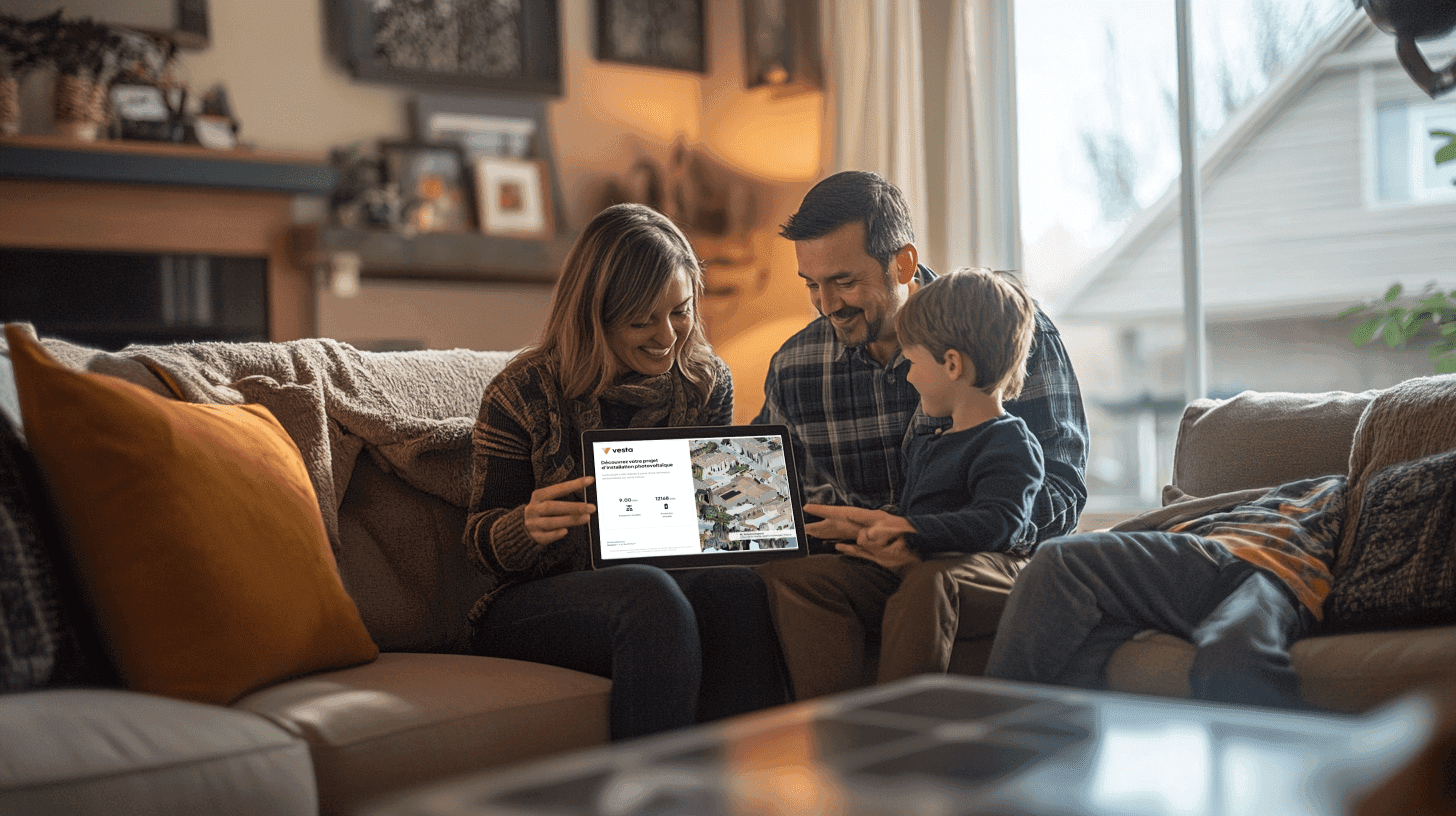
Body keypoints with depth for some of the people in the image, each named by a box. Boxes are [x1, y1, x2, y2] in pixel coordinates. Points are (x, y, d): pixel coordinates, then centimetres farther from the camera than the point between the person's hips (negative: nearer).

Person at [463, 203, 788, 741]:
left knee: (738, 587, -31)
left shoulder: (707, 383, 7)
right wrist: (528, 526, -23)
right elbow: (482, 542, 1)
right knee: (651, 594, -36)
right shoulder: (522, 395, -4)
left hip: (675, 581, 3)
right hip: (537, 605, -3)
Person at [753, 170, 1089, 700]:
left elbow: (1061, 496, -10)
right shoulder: (792, 366, 6)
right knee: (790, 571, -30)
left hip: (990, 559, -3)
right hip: (864, 565, 3)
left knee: (928, 583, -37)